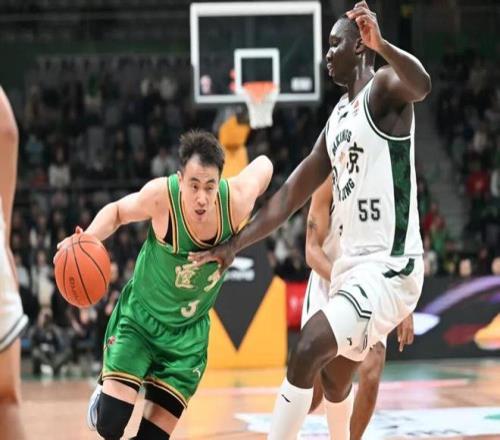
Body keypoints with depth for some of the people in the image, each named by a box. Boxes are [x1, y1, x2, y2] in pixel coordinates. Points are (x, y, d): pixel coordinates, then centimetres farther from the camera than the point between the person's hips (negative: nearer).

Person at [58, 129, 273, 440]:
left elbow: (263, 164, 1)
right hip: (139, 318, -2)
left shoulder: (237, 200, -22)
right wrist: (88, 239, -25)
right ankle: (105, 400, 25)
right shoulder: (162, 195, -27)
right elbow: (117, 211, -6)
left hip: (188, 332, 2)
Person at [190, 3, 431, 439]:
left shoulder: (384, 88, -9)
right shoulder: (338, 119, 17)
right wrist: (234, 246, 14)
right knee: (335, 378, 24)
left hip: (389, 267, -10)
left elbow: (422, 84, -35)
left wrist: (382, 45, -54)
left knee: (309, 349, -24)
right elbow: (292, 194, 19)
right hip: (353, 263, 10)